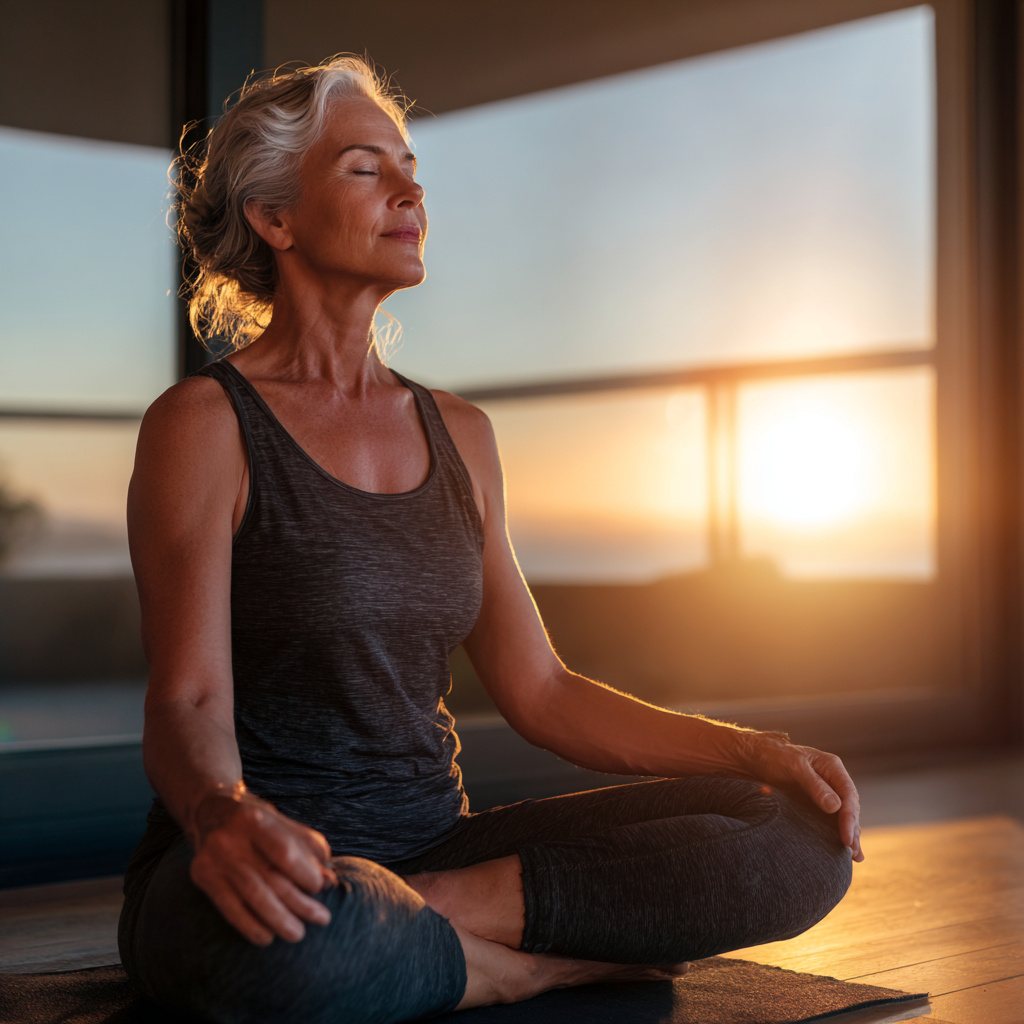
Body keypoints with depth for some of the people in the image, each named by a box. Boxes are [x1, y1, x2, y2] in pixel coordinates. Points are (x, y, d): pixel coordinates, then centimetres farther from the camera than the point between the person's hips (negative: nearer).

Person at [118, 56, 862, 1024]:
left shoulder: (458, 436, 13)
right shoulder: (202, 425, -6)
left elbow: (539, 690, 12)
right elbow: (187, 702, -15)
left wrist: (757, 751, -1)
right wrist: (226, 816, -39)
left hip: (435, 841, 5)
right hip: (272, 859, -5)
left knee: (803, 838, -11)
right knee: (276, 937, -43)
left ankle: (451, 910, -17)